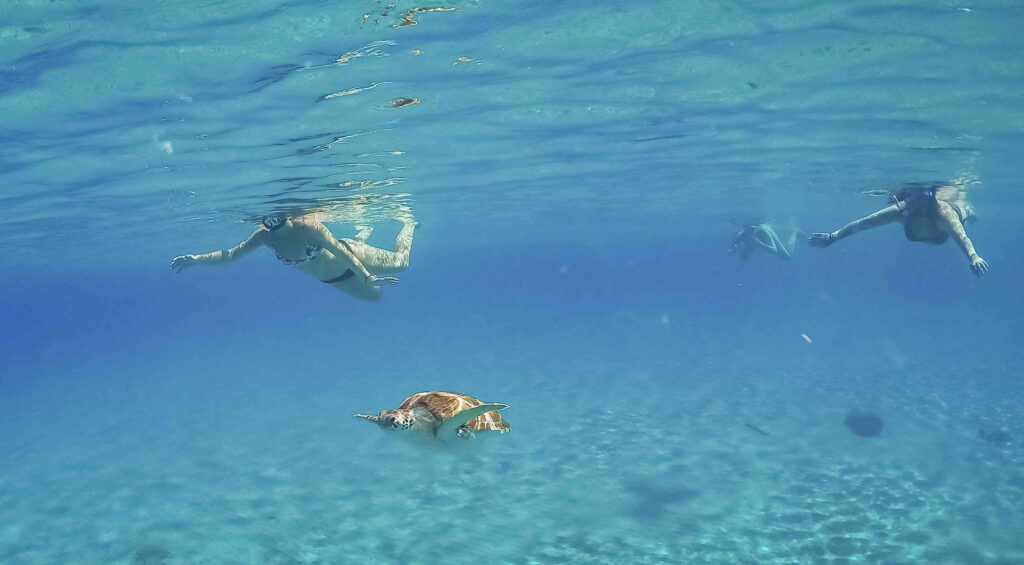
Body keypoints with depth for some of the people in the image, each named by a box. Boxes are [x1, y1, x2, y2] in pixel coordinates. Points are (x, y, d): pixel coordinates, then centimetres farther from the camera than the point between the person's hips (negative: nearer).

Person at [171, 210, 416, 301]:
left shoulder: (306, 226, -37)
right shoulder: (265, 236, -20)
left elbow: (340, 250, -36)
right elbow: (231, 254, -15)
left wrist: (368, 276, -38)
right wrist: (196, 259, -25)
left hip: (350, 258, -6)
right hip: (330, 280, 6)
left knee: (399, 262, 13)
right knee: (374, 296, 29)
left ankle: (407, 221, 42)